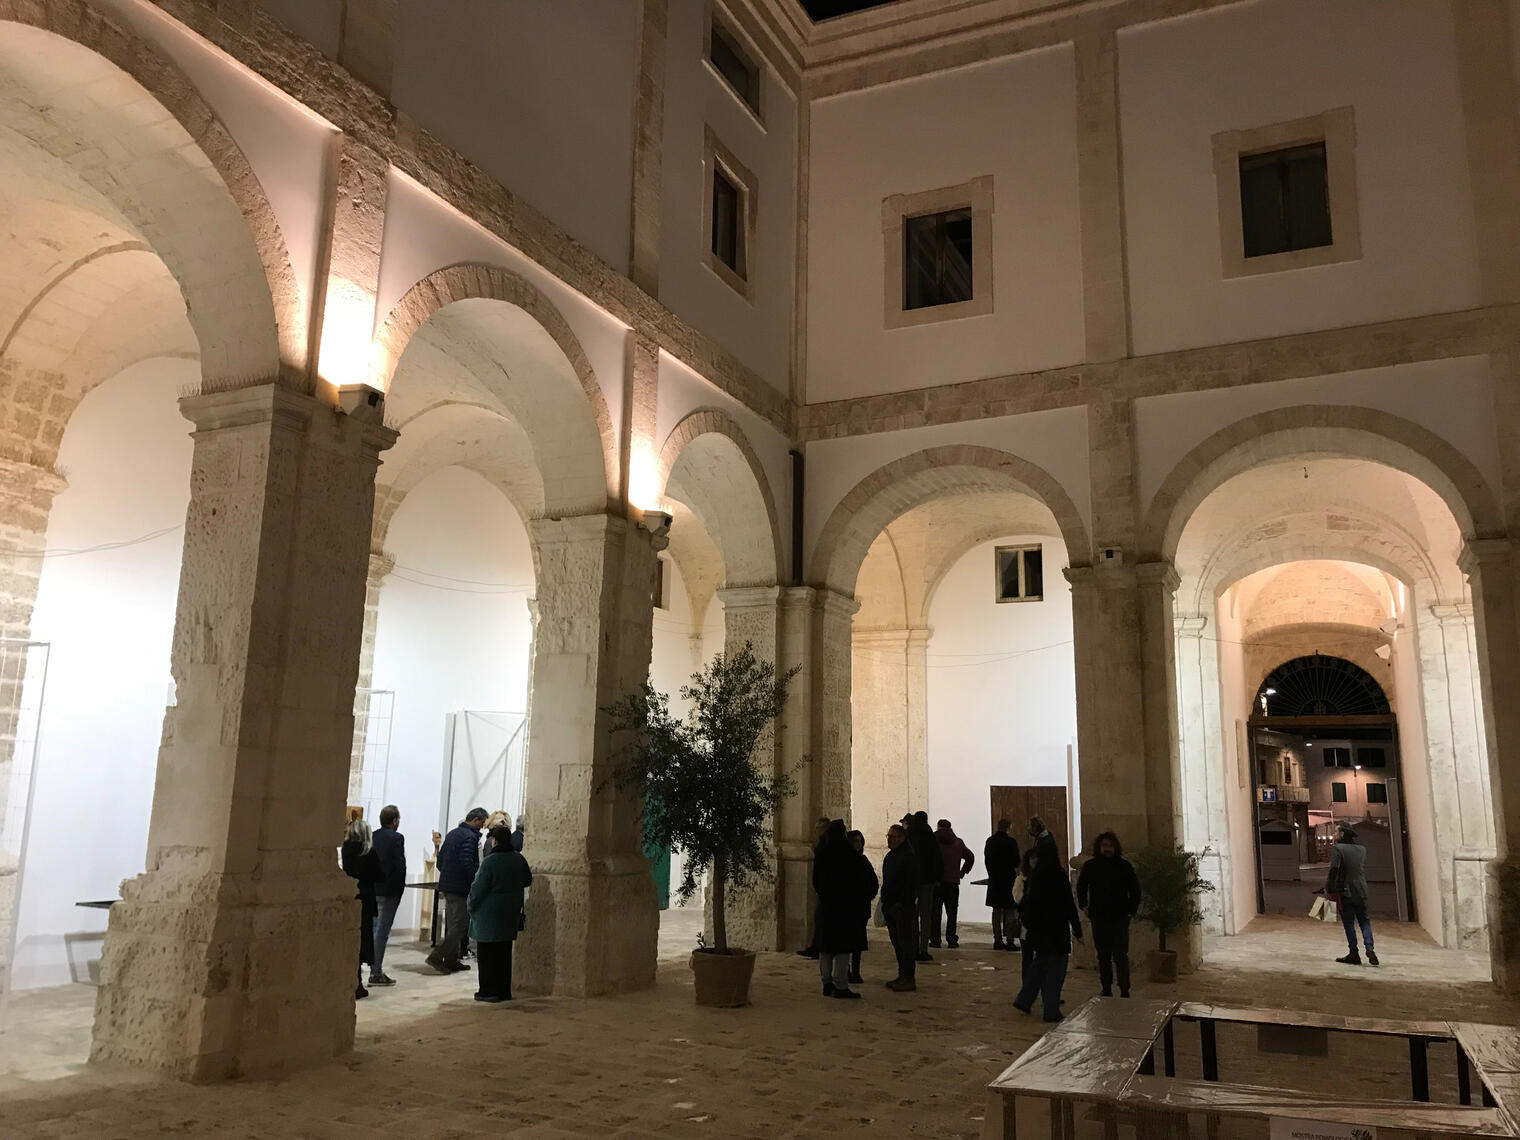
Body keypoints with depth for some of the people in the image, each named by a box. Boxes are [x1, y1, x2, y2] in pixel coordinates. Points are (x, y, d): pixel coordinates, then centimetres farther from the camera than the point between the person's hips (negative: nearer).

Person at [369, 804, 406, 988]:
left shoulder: (372, 837, 6)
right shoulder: (396, 838, -12)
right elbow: (400, 865, -15)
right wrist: (400, 888, -2)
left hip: (372, 890, 6)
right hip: (389, 891, -6)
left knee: (374, 929, 15)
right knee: (382, 931, -2)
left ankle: (374, 968, 19)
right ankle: (376, 973, 1)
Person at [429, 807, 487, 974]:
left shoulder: (452, 834, 15)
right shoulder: (470, 836, -14)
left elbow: (440, 860, 19)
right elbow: (468, 863, -23)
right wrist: (477, 881, -13)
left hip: (446, 885, 10)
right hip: (460, 888, -10)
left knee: (452, 925, 15)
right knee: (460, 926, -5)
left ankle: (451, 960, 19)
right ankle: (437, 956, -11)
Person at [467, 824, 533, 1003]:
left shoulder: (489, 862, -18)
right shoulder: (519, 860, 1)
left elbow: (478, 888, -14)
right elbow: (527, 880, 15)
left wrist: (470, 904, 2)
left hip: (489, 914, -6)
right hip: (510, 914, 6)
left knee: (487, 954, 3)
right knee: (504, 953, 13)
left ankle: (488, 991, 4)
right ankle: (504, 991, 18)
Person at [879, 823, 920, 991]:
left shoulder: (909, 857, -12)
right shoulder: (889, 856, 16)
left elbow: (911, 884, -17)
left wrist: (903, 903, -20)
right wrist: (884, 902, 15)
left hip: (903, 908, -9)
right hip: (890, 907, 9)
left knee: (906, 942, -5)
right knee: (896, 942, 12)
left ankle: (909, 978, -1)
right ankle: (902, 976, 19)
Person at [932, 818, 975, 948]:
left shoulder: (933, 840, -1)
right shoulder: (958, 842, 9)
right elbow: (970, 857, 11)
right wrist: (962, 872, 14)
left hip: (935, 881, -2)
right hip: (953, 882, 2)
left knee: (935, 913, 3)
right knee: (952, 912, 7)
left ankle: (935, 939, 0)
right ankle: (951, 940, 2)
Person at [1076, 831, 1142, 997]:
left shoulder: (1124, 866, -1)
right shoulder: (1090, 866, 4)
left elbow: (1135, 888, 7)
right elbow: (1081, 887, 19)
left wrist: (1131, 910, 0)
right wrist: (1084, 906, 11)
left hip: (1120, 917, -2)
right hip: (1099, 918, 2)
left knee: (1120, 955, -6)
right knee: (1103, 956, 8)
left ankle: (1124, 991, -2)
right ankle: (1106, 990, 16)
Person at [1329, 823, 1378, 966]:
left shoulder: (1337, 848, -10)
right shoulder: (1362, 849, 9)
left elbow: (1334, 869, -18)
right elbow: (1364, 869, 16)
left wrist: (1330, 888, -10)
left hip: (1346, 891, -5)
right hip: (1361, 891, 5)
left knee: (1349, 924, 3)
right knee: (1365, 921, 11)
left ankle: (1353, 954, 3)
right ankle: (1369, 948, -7)